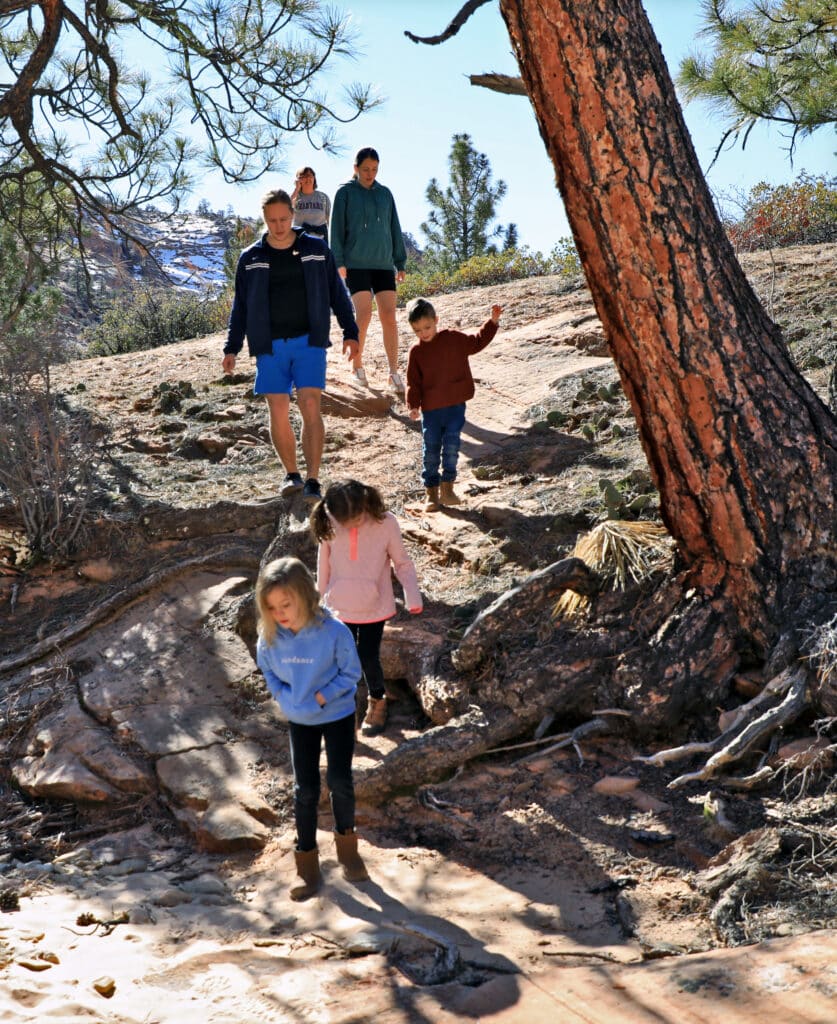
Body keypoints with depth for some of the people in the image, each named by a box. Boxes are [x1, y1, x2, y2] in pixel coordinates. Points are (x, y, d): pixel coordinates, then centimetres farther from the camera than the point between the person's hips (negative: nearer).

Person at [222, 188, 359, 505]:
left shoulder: (317, 250, 6)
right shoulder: (251, 258, 7)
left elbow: (337, 294, 12)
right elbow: (240, 306, 13)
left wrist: (350, 332, 5)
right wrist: (232, 348, 7)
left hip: (309, 342, -1)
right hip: (270, 347, 2)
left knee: (310, 407, -14)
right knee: (278, 414, -1)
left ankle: (313, 481, -14)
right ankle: (292, 475, 16)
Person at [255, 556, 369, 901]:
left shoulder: (334, 631, -28)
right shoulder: (270, 637, -18)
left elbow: (351, 674, -16)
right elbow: (269, 674, -1)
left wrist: (320, 698, -24)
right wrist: (290, 700, -15)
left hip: (338, 714, -2)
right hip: (299, 720, 2)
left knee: (339, 781, 1)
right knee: (305, 789, 5)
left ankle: (347, 846, 28)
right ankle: (307, 866, 16)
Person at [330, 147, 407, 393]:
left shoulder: (385, 193, 12)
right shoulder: (345, 192, 2)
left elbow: (395, 230, 14)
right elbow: (336, 229, -1)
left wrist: (401, 262, 10)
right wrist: (339, 262, -9)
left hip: (384, 264, 3)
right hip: (356, 264, -3)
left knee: (389, 317, -4)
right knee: (364, 314, -12)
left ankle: (394, 373, -1)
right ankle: (357, 365, 6)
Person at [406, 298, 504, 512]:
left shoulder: (454, 339, 1)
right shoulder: (416, 352, 0)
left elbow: (476, 342, 13)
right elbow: (413, 381, 2)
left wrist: (492, 321, 6)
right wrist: (413, 405, -7)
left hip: (455, 406, 0)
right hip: (430, 409, 1)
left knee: (451, 446, -7)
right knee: (431, 450, 6)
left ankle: (447, 488, 7)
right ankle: (431, 492, 17)